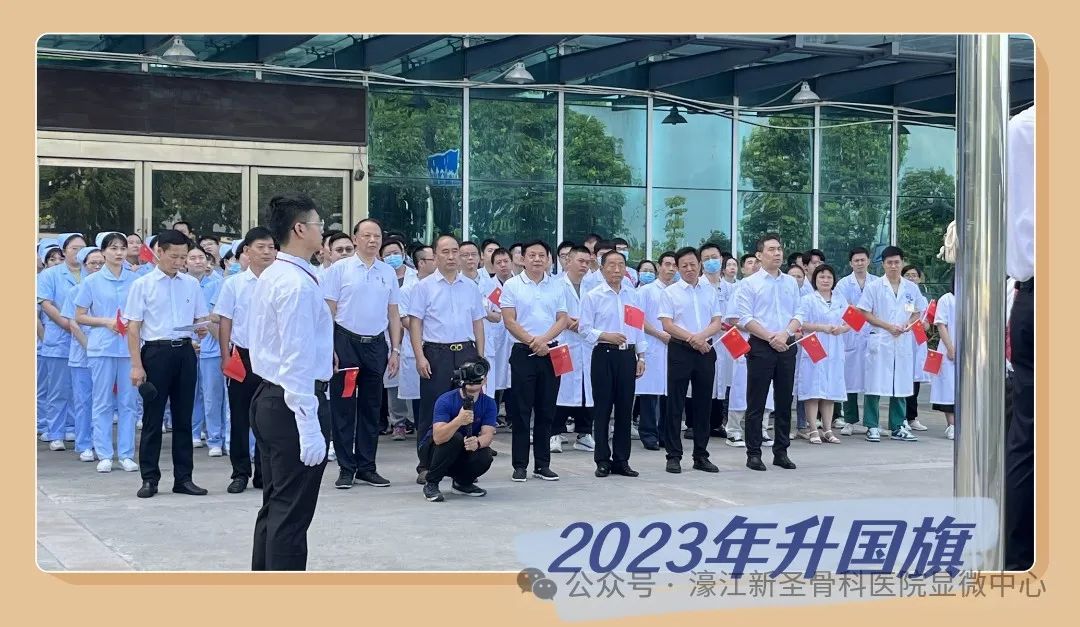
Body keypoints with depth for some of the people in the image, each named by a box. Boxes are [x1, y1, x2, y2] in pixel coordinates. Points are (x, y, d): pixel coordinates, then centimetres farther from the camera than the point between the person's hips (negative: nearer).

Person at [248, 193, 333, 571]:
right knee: (292, 514, -4)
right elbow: (297, 360, -23)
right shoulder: (298, 284, -18)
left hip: (269, 398, 10)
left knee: (274, 506, 17)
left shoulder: (270, 277, 13)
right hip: (295, 402, -10)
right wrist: (310, 427, -24)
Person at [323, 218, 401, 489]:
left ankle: (366, 467, 17)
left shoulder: (388, 272, 9)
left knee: (371, 408, 9)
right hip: (345, 343, -4)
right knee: (343, 408, 1)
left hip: (376, 345, 4)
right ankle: (346, 468, 8)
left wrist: (395, 350, 7)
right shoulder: (339, 269, -3)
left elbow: (394, 314, 12)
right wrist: (329, 349, -10)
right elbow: (328, 311, -4)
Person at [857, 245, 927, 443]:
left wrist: (907, 325, -6)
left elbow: (918, 312, 15)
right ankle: (872, 427, 2)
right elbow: (866, 314, -3)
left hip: (903, 342, 3)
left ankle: (898, 427, 15)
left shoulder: (911, 288, 9)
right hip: (879, 340, -3)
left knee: (901, 385, 7)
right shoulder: (874, 287, -1)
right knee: (875, 384, -4)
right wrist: (888, 326, -12)